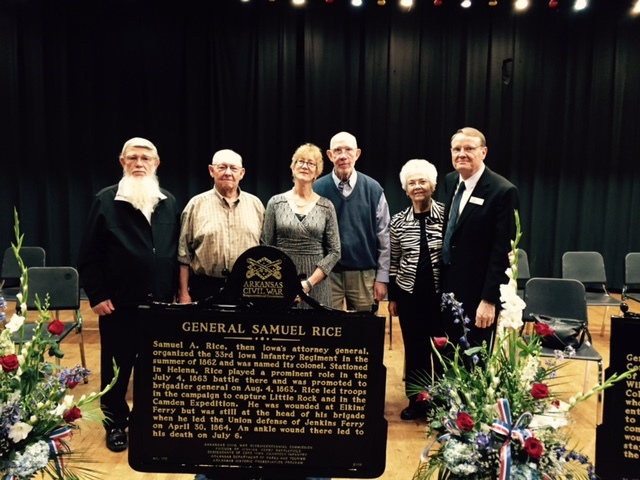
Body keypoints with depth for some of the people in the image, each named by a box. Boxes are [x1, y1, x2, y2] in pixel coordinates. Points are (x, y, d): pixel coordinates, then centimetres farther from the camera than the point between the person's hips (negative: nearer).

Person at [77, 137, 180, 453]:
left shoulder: (169, 203, 8)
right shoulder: (105, 201, -3)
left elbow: (177, 251, 10)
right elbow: (88, 255, -4)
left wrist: (175, 291, 5)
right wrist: (97, 295, -8)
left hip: (160, 302, 3)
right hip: (118, 303, -3)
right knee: (117, 366, 10)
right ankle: (115, 424, 28)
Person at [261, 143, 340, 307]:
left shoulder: (326, 207, 2)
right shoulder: (276, 203, 2)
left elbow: (334, 252, 0)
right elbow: (265, 246, 4)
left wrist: (309, 283, -10)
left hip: (317, 285, 0)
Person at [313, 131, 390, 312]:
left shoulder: (373, 189, 0)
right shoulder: (317, 189, -2)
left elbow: (383, 237, 3)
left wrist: (382, 278, 1)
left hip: (364, 274, 1)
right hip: (327, 274, -1)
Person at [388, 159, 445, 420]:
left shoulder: (446, 214, -4)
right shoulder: (398, 221, 2)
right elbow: (393, 261, 8)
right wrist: (392, 296, 8)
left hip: (442, 293, -1)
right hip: (409, 294, 2)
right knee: (414, 349, 10)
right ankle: (416, 401, 26)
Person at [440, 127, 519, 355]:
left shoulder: (502, 191, -15)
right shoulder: (450, 181, 7)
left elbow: (502, 251, -17)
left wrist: (489, 299, -19)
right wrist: (441, 282, 12)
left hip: (478, 293, -6)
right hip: (448, 287, 7)